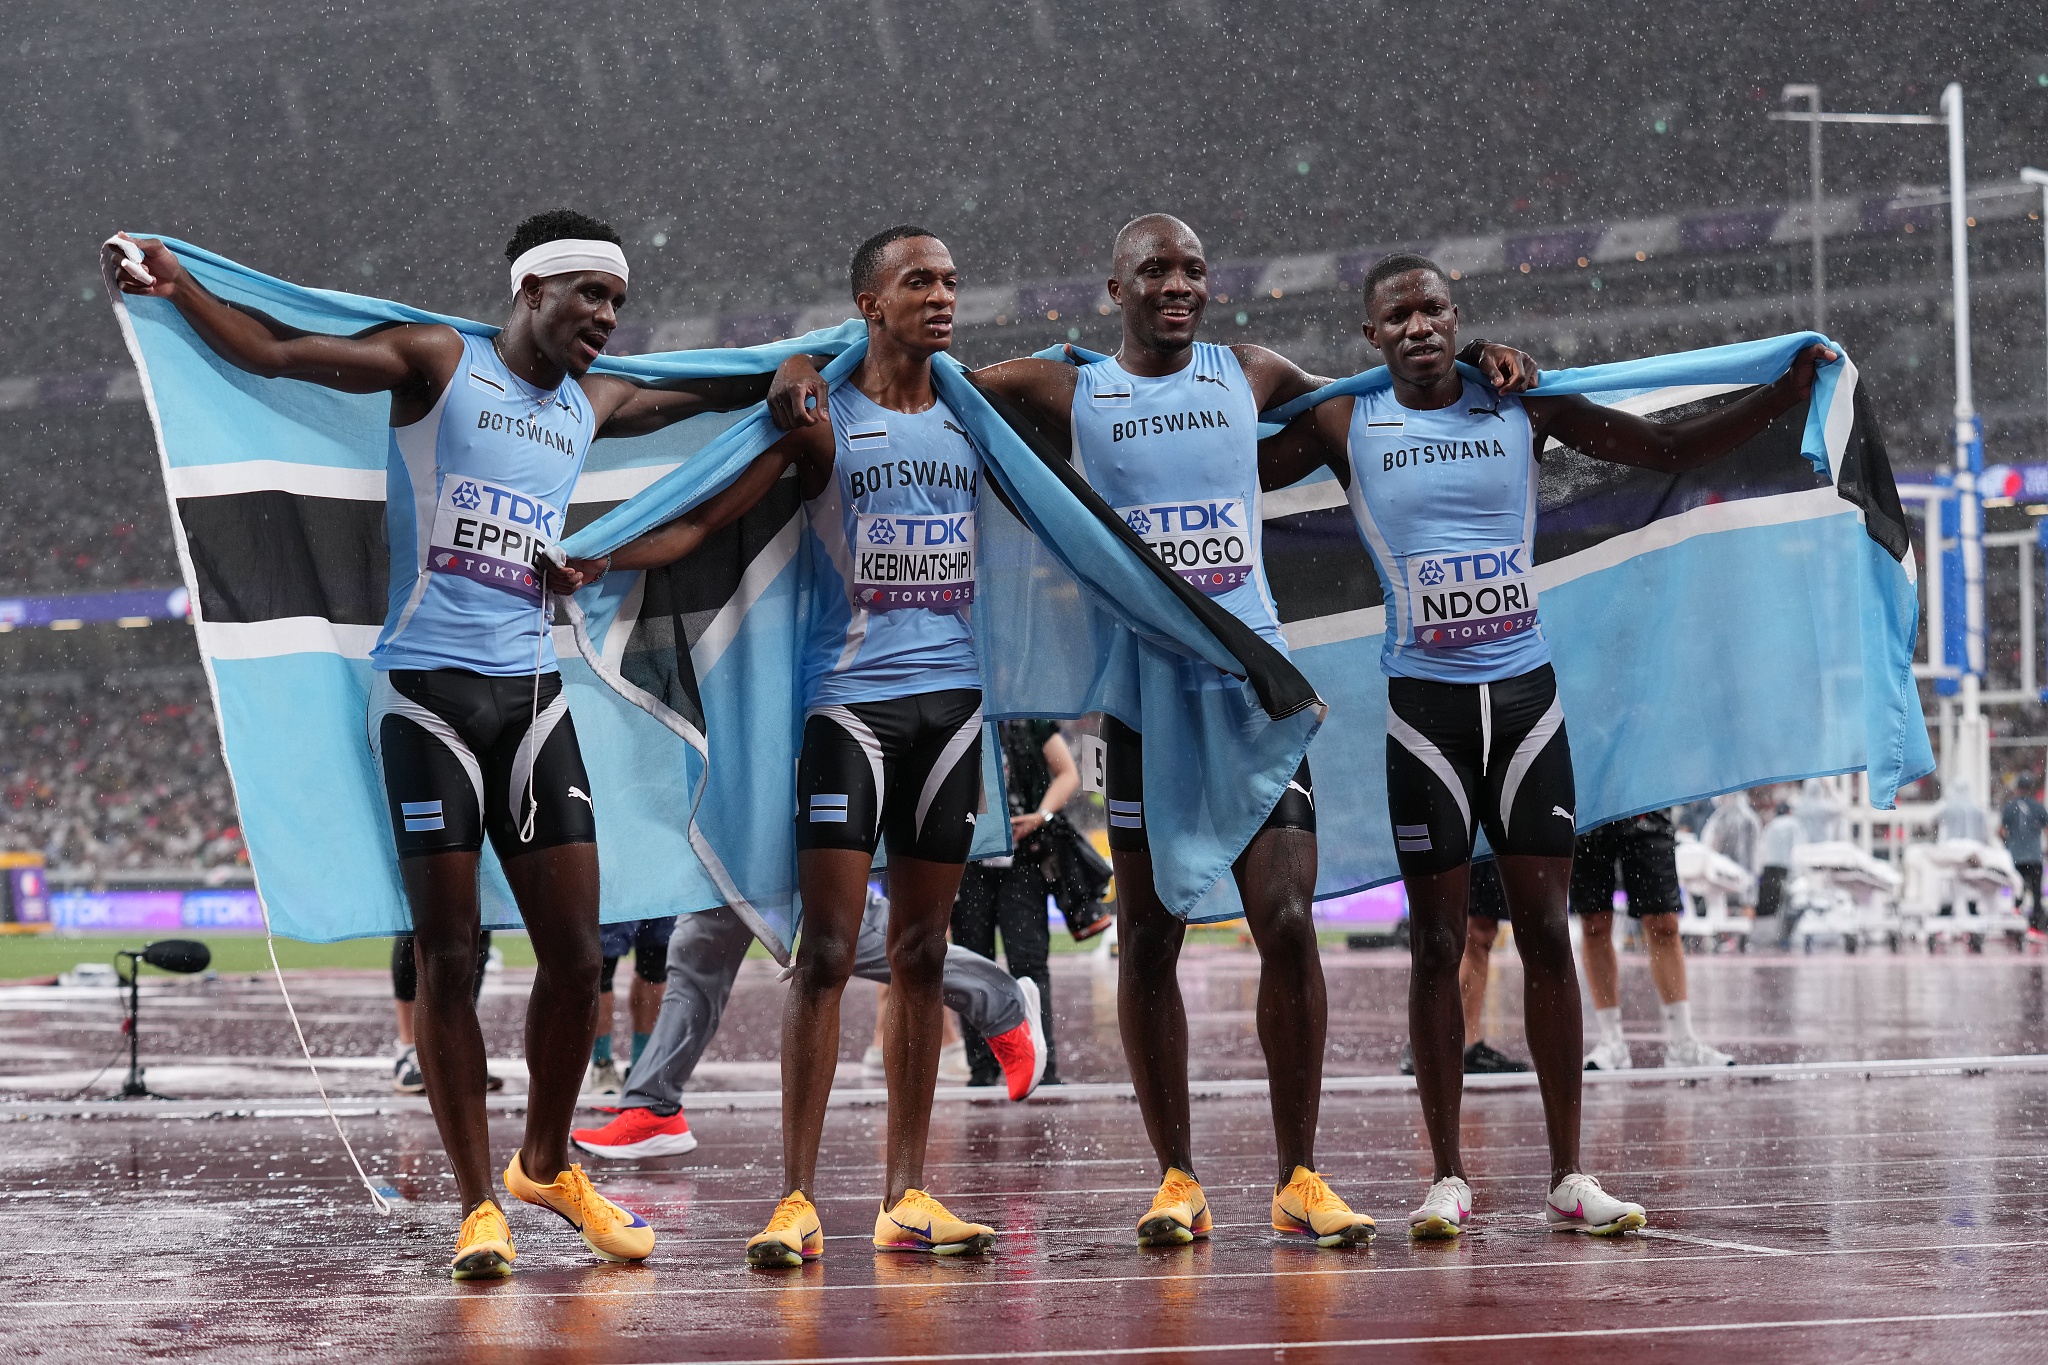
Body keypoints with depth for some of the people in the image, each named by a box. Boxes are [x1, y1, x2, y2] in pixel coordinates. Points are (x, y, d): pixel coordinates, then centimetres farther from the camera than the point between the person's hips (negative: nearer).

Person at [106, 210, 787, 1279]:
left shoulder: (593, 406, 17)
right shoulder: (439, 364, 0)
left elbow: (715, 391, 36)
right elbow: (274, 351, -11)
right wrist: (174, 287, -26)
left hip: (531, 693, 5)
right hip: (428, 689, -5)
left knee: (574, 952, 2)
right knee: (447, 957, -4)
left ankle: (547, 1164, 23)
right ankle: (477, 1203, 4)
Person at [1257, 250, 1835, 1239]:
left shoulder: (1521, 407, 4)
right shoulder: (1347, 425, 1)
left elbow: (1668, 451, 7)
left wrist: (1779, 399, -4)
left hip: (1526, 694, 2)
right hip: (1425, 703, -1)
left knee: (1546, 931, 2)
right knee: (1437, 941, 0)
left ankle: (1568, 1175, 7)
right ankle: (1447, 1177, 6)